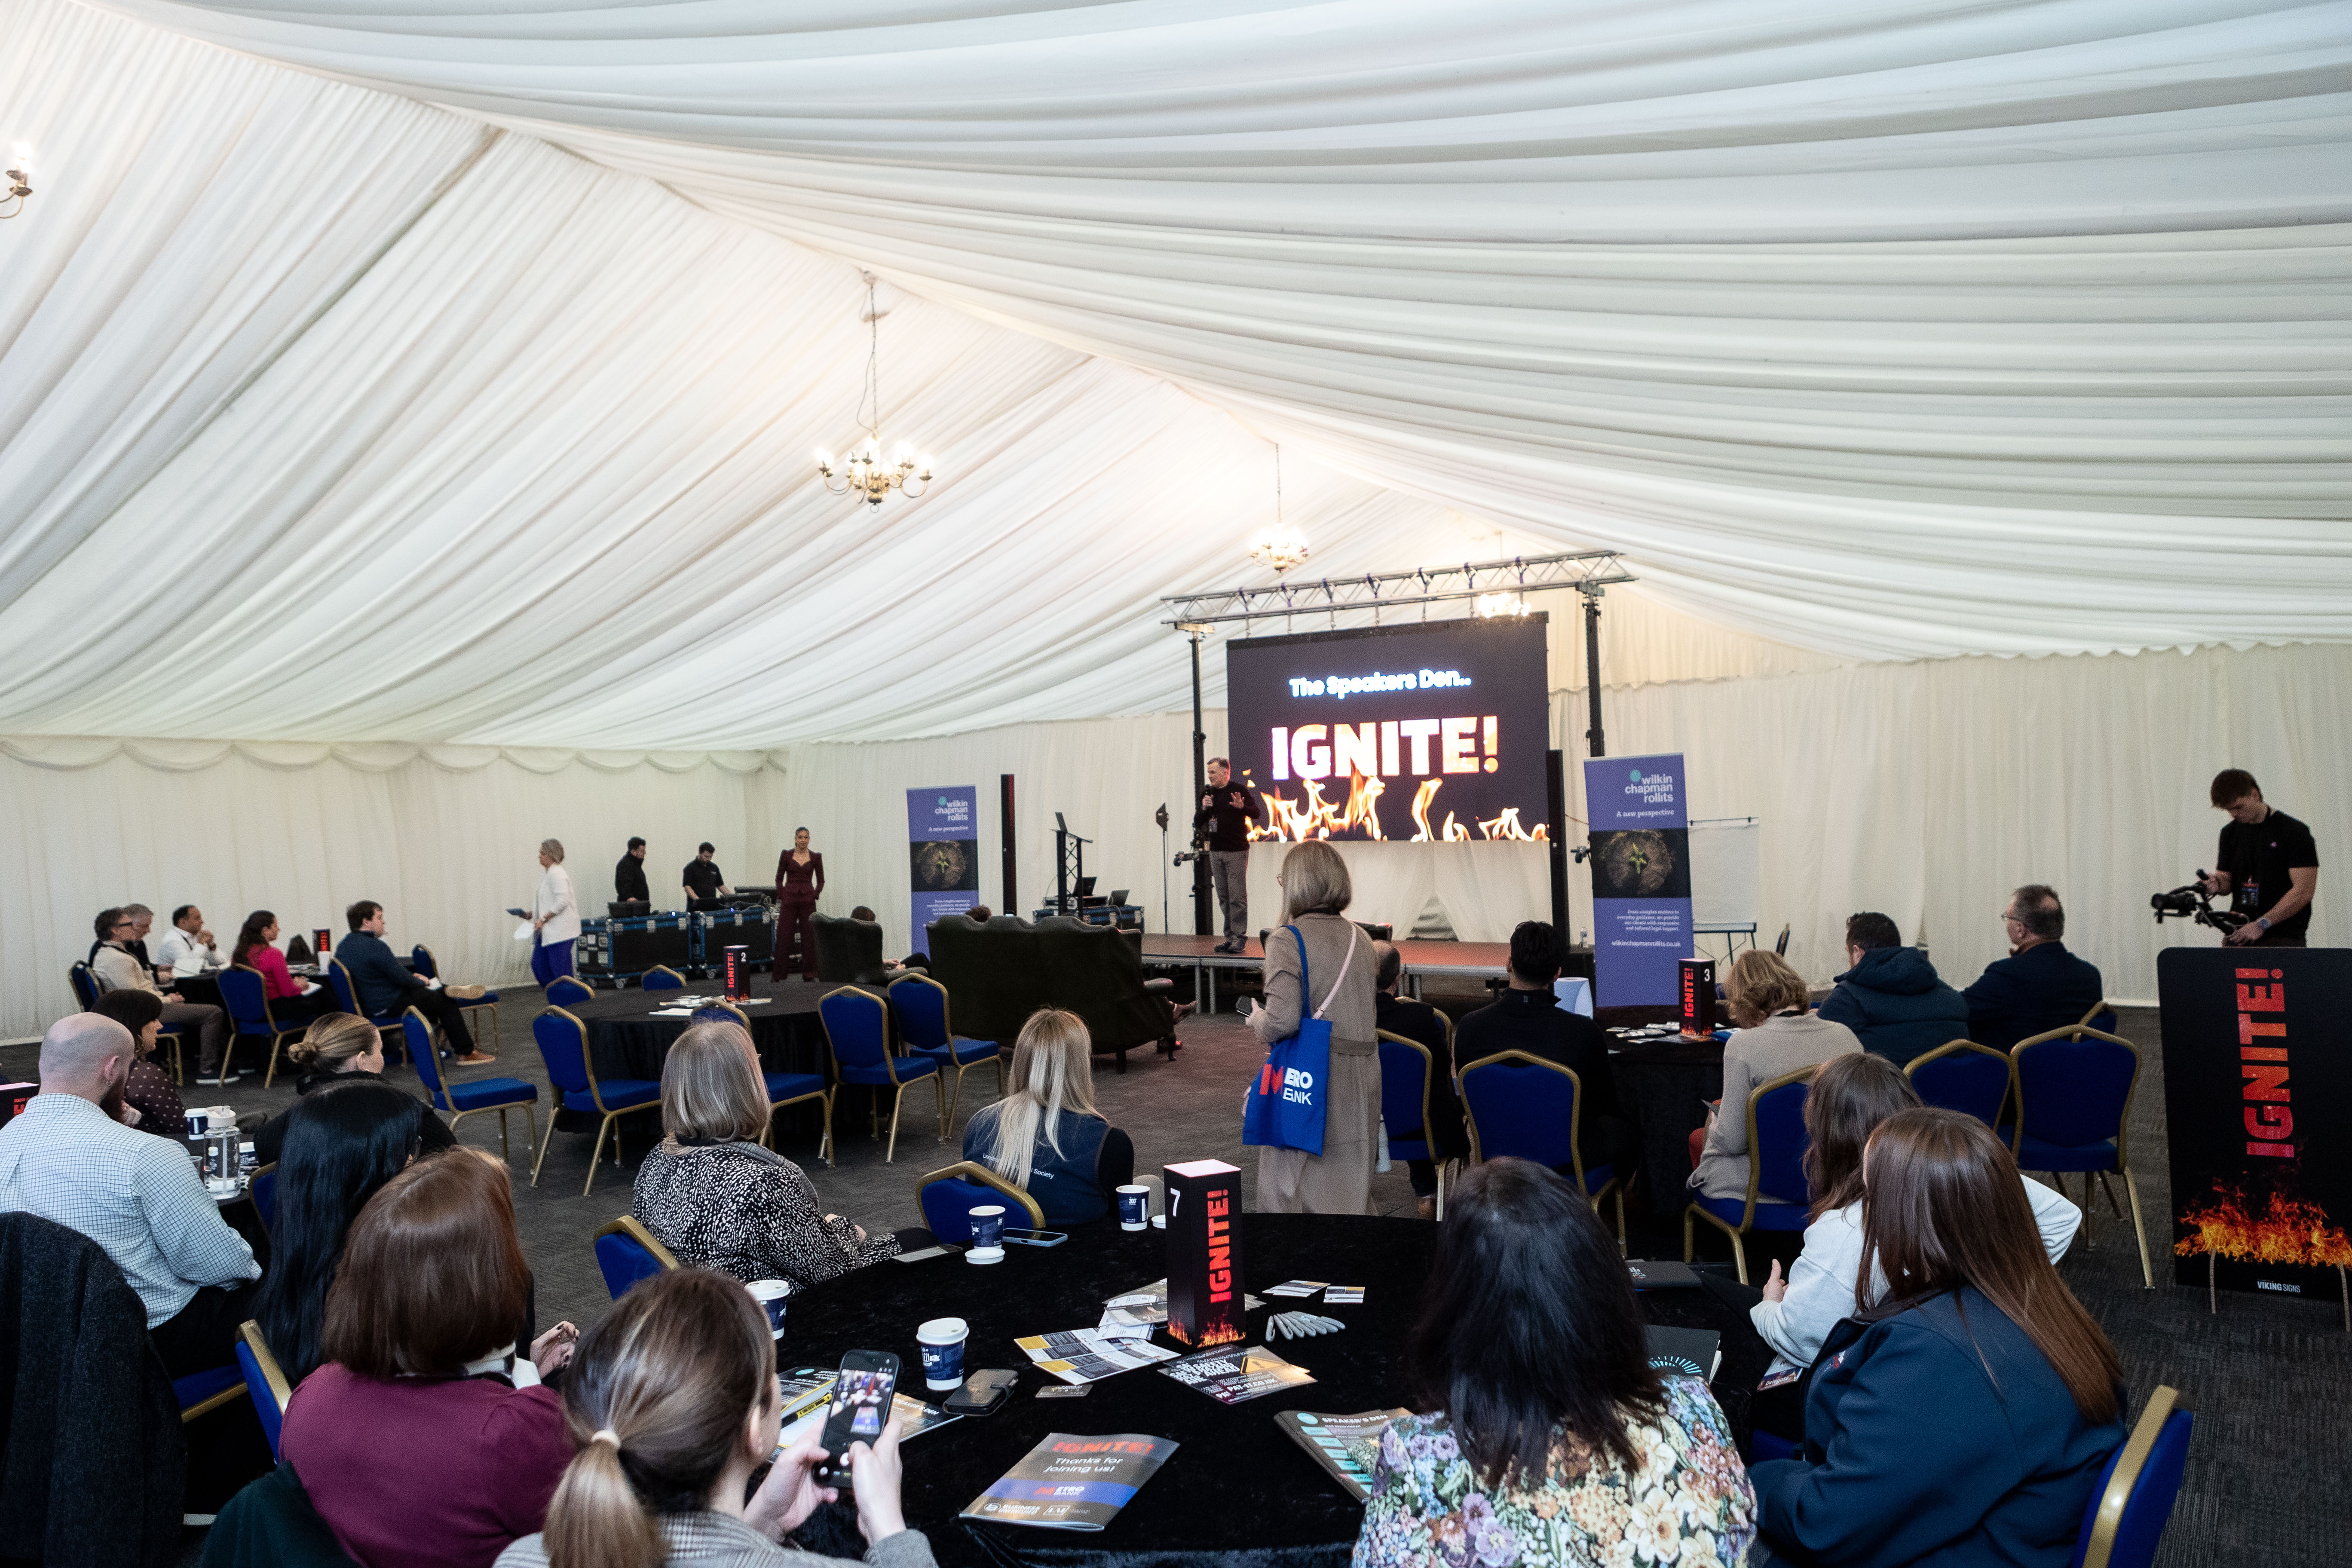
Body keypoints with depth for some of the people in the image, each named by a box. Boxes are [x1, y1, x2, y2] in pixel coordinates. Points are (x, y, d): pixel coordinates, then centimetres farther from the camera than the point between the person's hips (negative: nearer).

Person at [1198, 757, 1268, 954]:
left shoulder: (1239, 790, -4)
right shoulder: (1207, 793, 11)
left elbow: (1257, 813, -12)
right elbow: (1197, 824, 10)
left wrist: (1242, 807, -32)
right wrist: (1204, 809, -10)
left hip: (1237, 851, -5)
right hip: (1216, 852, 5)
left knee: (1238, 897, -7)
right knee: (1224, 898, 8)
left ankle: (1239, 938, -4)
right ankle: (1230, 937, 13)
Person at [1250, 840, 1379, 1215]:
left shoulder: (1287, 940, -10)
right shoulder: (1361, 938, 9)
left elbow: (1284, 1019, -19)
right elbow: (1369, 1014, 12)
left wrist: (1259, 1022, 2)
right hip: (1358, 1080, 6)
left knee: (1289, 1191, 5)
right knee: (1350, 1194, 13)